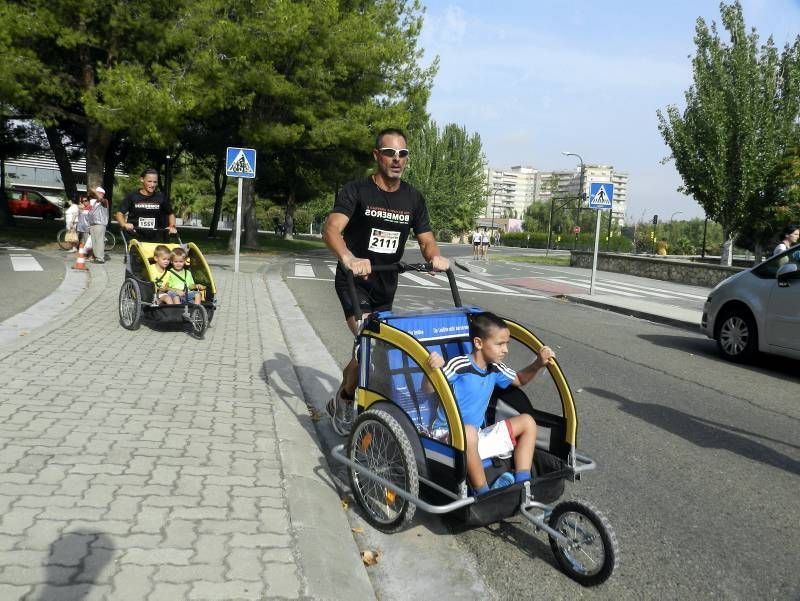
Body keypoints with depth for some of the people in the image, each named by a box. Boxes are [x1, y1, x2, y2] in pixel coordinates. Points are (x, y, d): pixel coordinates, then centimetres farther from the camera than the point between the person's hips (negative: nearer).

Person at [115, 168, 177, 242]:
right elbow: (120, 213, 0)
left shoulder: (161, 197, 6)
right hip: (135, 239, -1)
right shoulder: (132, 196, 1)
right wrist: (124, 224, -20)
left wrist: (172, 226, 1)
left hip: (155, 240, 2)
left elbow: (171, 213, 18)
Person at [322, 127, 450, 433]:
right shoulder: (356, 191, -13)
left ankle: (341, 401, 36)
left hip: (386, 285, 5)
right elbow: (331, 229, -27)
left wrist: (435, 255, -22)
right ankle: (344, 400, 5)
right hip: (354, 281, -5)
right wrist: (349, 259, -47)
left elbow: (426, 239, 3)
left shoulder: (413, 198, 3)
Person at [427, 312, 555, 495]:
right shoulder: (459, 365, -19)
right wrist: (434, 368, -44)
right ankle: (483, 494, -27)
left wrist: (539, 363, 6)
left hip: (478, 437, 8)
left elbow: (519, 380, 23)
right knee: (468, 432, -43)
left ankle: (522, 485, -1)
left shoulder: (495, 369, 4)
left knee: (527, 422, 7)